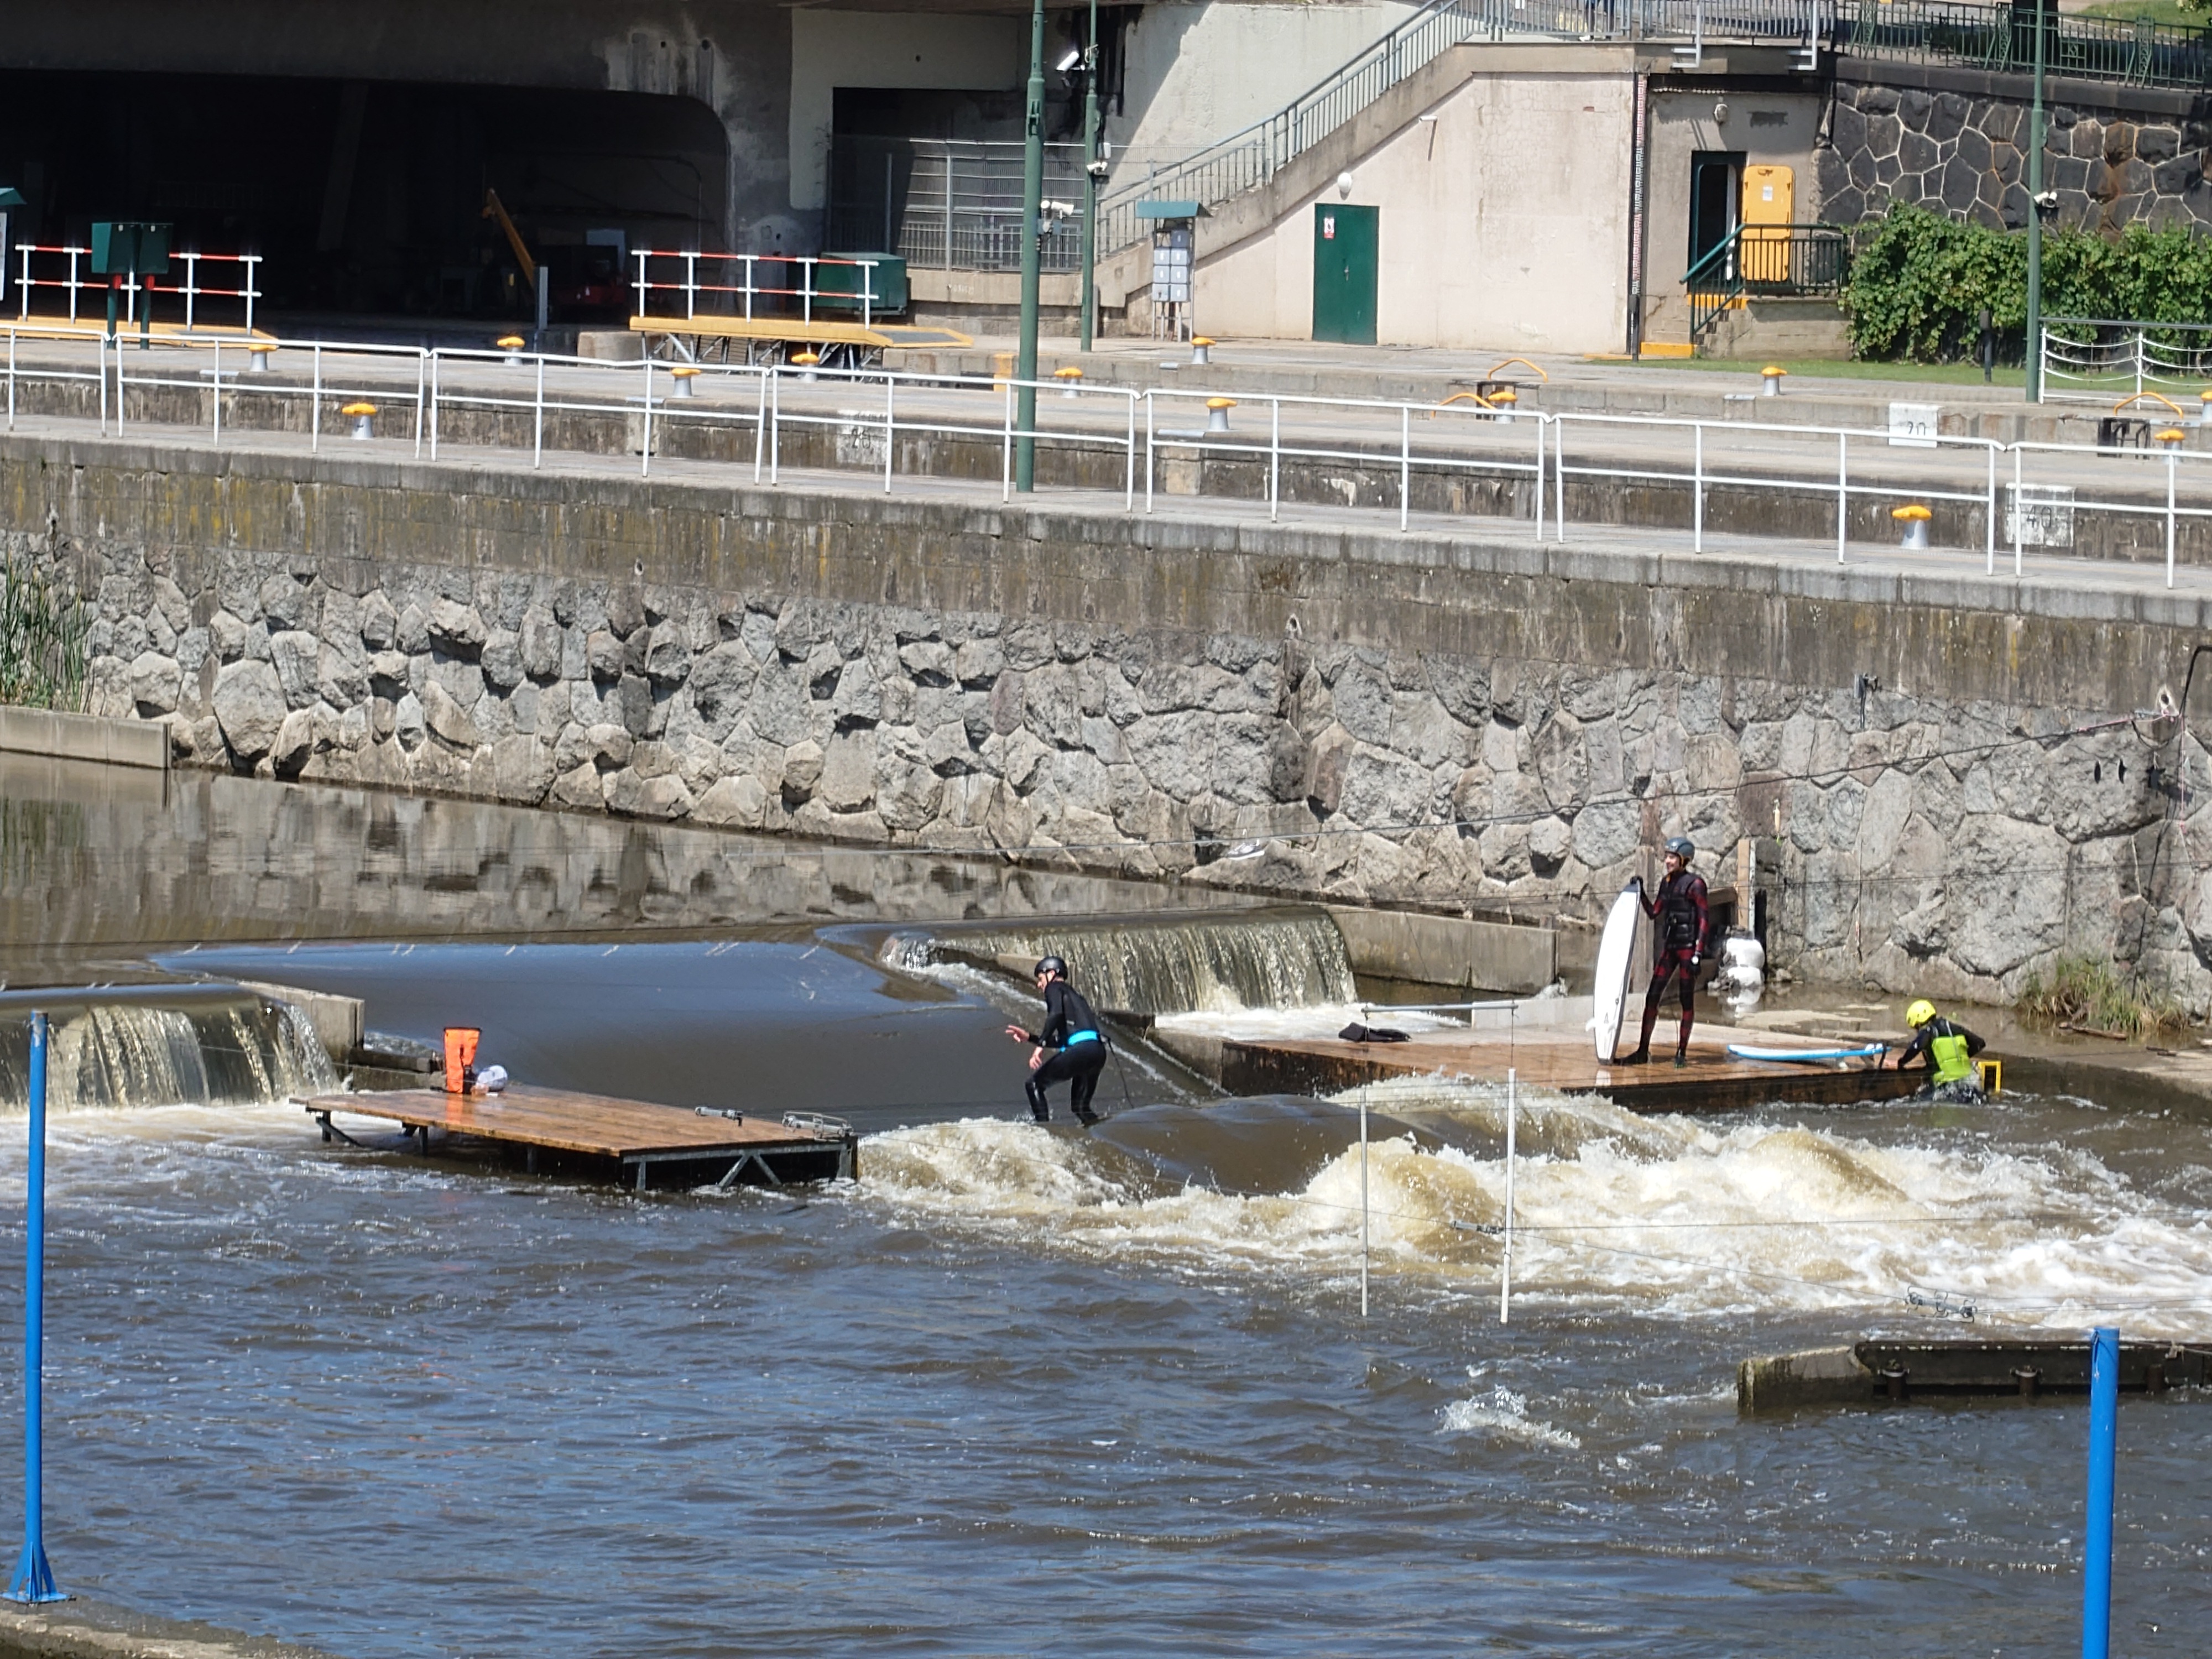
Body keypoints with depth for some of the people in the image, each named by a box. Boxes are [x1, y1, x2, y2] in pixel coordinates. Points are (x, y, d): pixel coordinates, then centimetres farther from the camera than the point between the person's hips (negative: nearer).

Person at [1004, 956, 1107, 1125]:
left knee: (1035, 1084, 2)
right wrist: (1030, 1037, 36)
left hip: (1080, 1048, -8)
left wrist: (1040, 1045, -19)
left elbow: (1056, 1014, -14)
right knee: (1080, 1108, 18)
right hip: (1098, 1051, 8)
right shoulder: (1073, 994, 34)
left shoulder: (1055, 988, 8)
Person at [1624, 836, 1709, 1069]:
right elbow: (1654, 913, 18)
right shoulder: (1667, 882, 12)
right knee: (1652, 996, 2)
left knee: (1687, 1000, -1)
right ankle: (1643, 1051, 5)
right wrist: (1640, 892, 6)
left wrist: (1698, 953, -16)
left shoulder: (1694, 884, -9)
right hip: (1669, 946, 7)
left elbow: (1704, 921, -11)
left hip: (1688, 946, -7)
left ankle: (1682, 1052, 4)